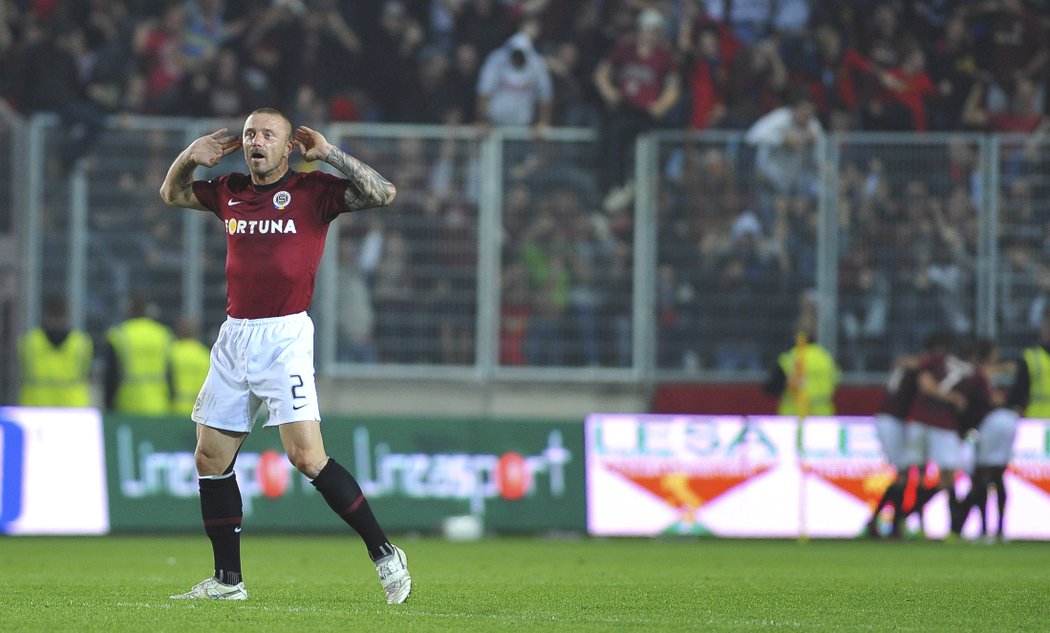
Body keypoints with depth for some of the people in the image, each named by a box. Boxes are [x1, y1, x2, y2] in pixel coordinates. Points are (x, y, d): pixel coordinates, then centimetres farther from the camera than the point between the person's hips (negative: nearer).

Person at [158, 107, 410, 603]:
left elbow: (381, 193, -13)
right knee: (210, 459, 6)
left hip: (284, 336, -6)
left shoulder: (311, 190, -3)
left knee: (306, 456, -17)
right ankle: (227, 580, 15)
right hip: (234, 335, 6)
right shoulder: (230, 191, 12)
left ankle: (384, 555, -9)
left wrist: (328, 154, -13)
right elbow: (171, 194, 29)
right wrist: (191, 156, 10)